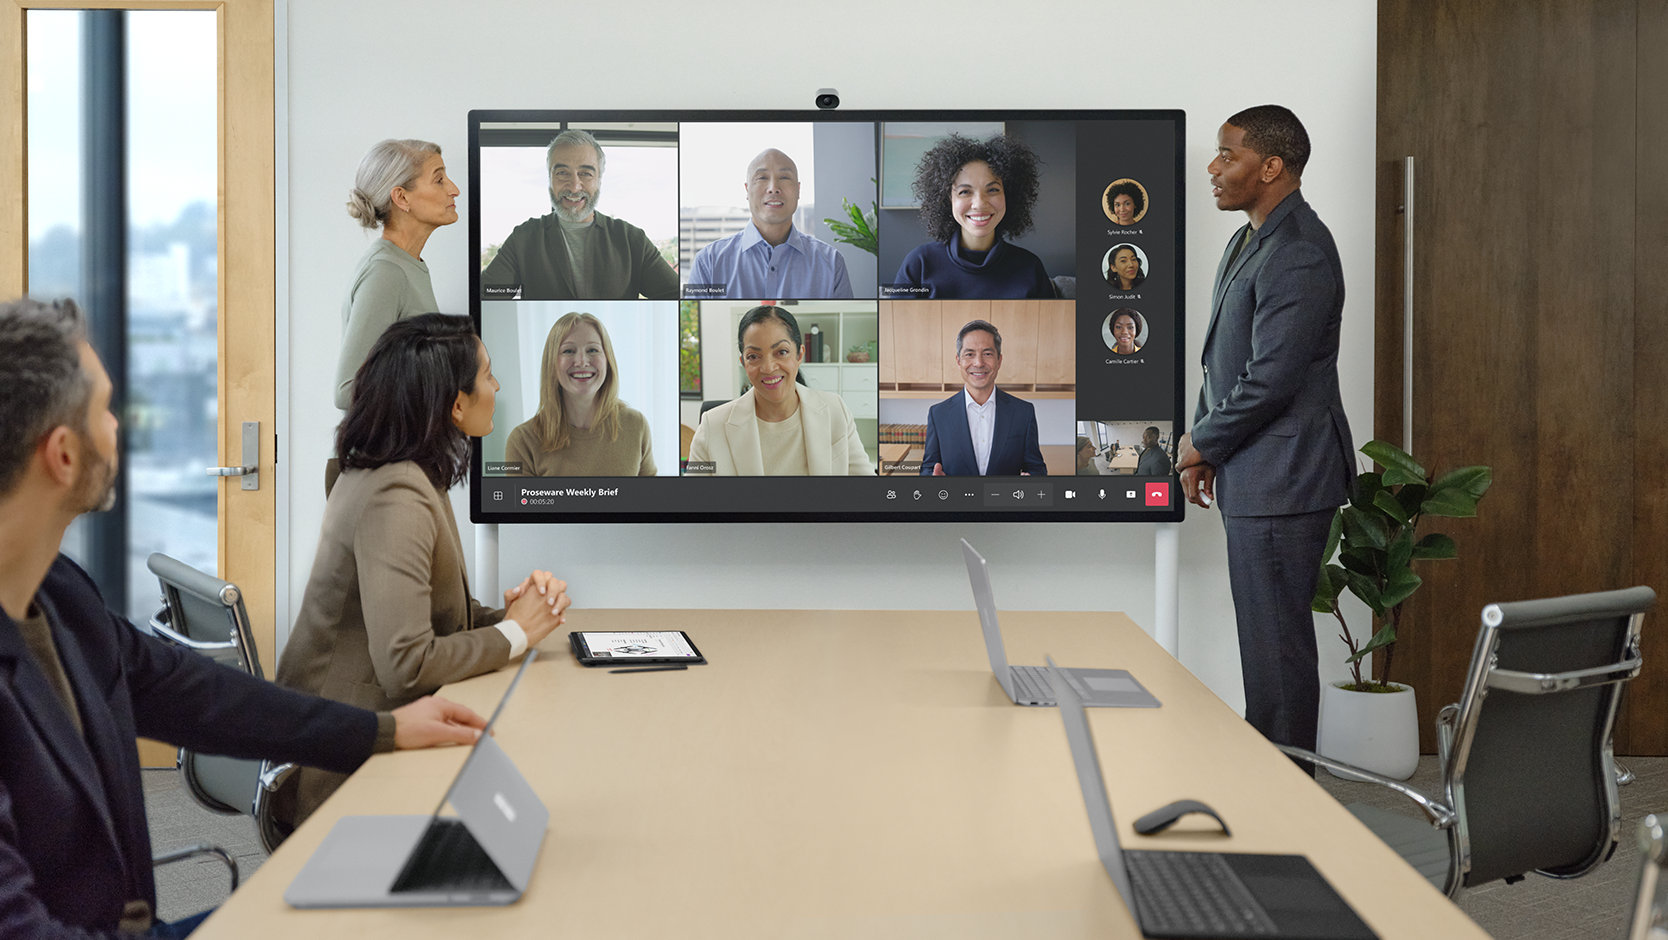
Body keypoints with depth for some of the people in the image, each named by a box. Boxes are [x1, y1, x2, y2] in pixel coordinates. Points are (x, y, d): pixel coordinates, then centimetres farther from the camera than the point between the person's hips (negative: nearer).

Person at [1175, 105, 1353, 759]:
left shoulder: (1299, 256, -18)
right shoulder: (1248, 242, 15)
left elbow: (1270, 380, -22)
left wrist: (1202, 442, -8)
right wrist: (1202, 448, 10)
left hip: (1282, 479, -10)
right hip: (1252, 478, 10)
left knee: (1277, 644, -2)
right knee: (1265, 638, 16)